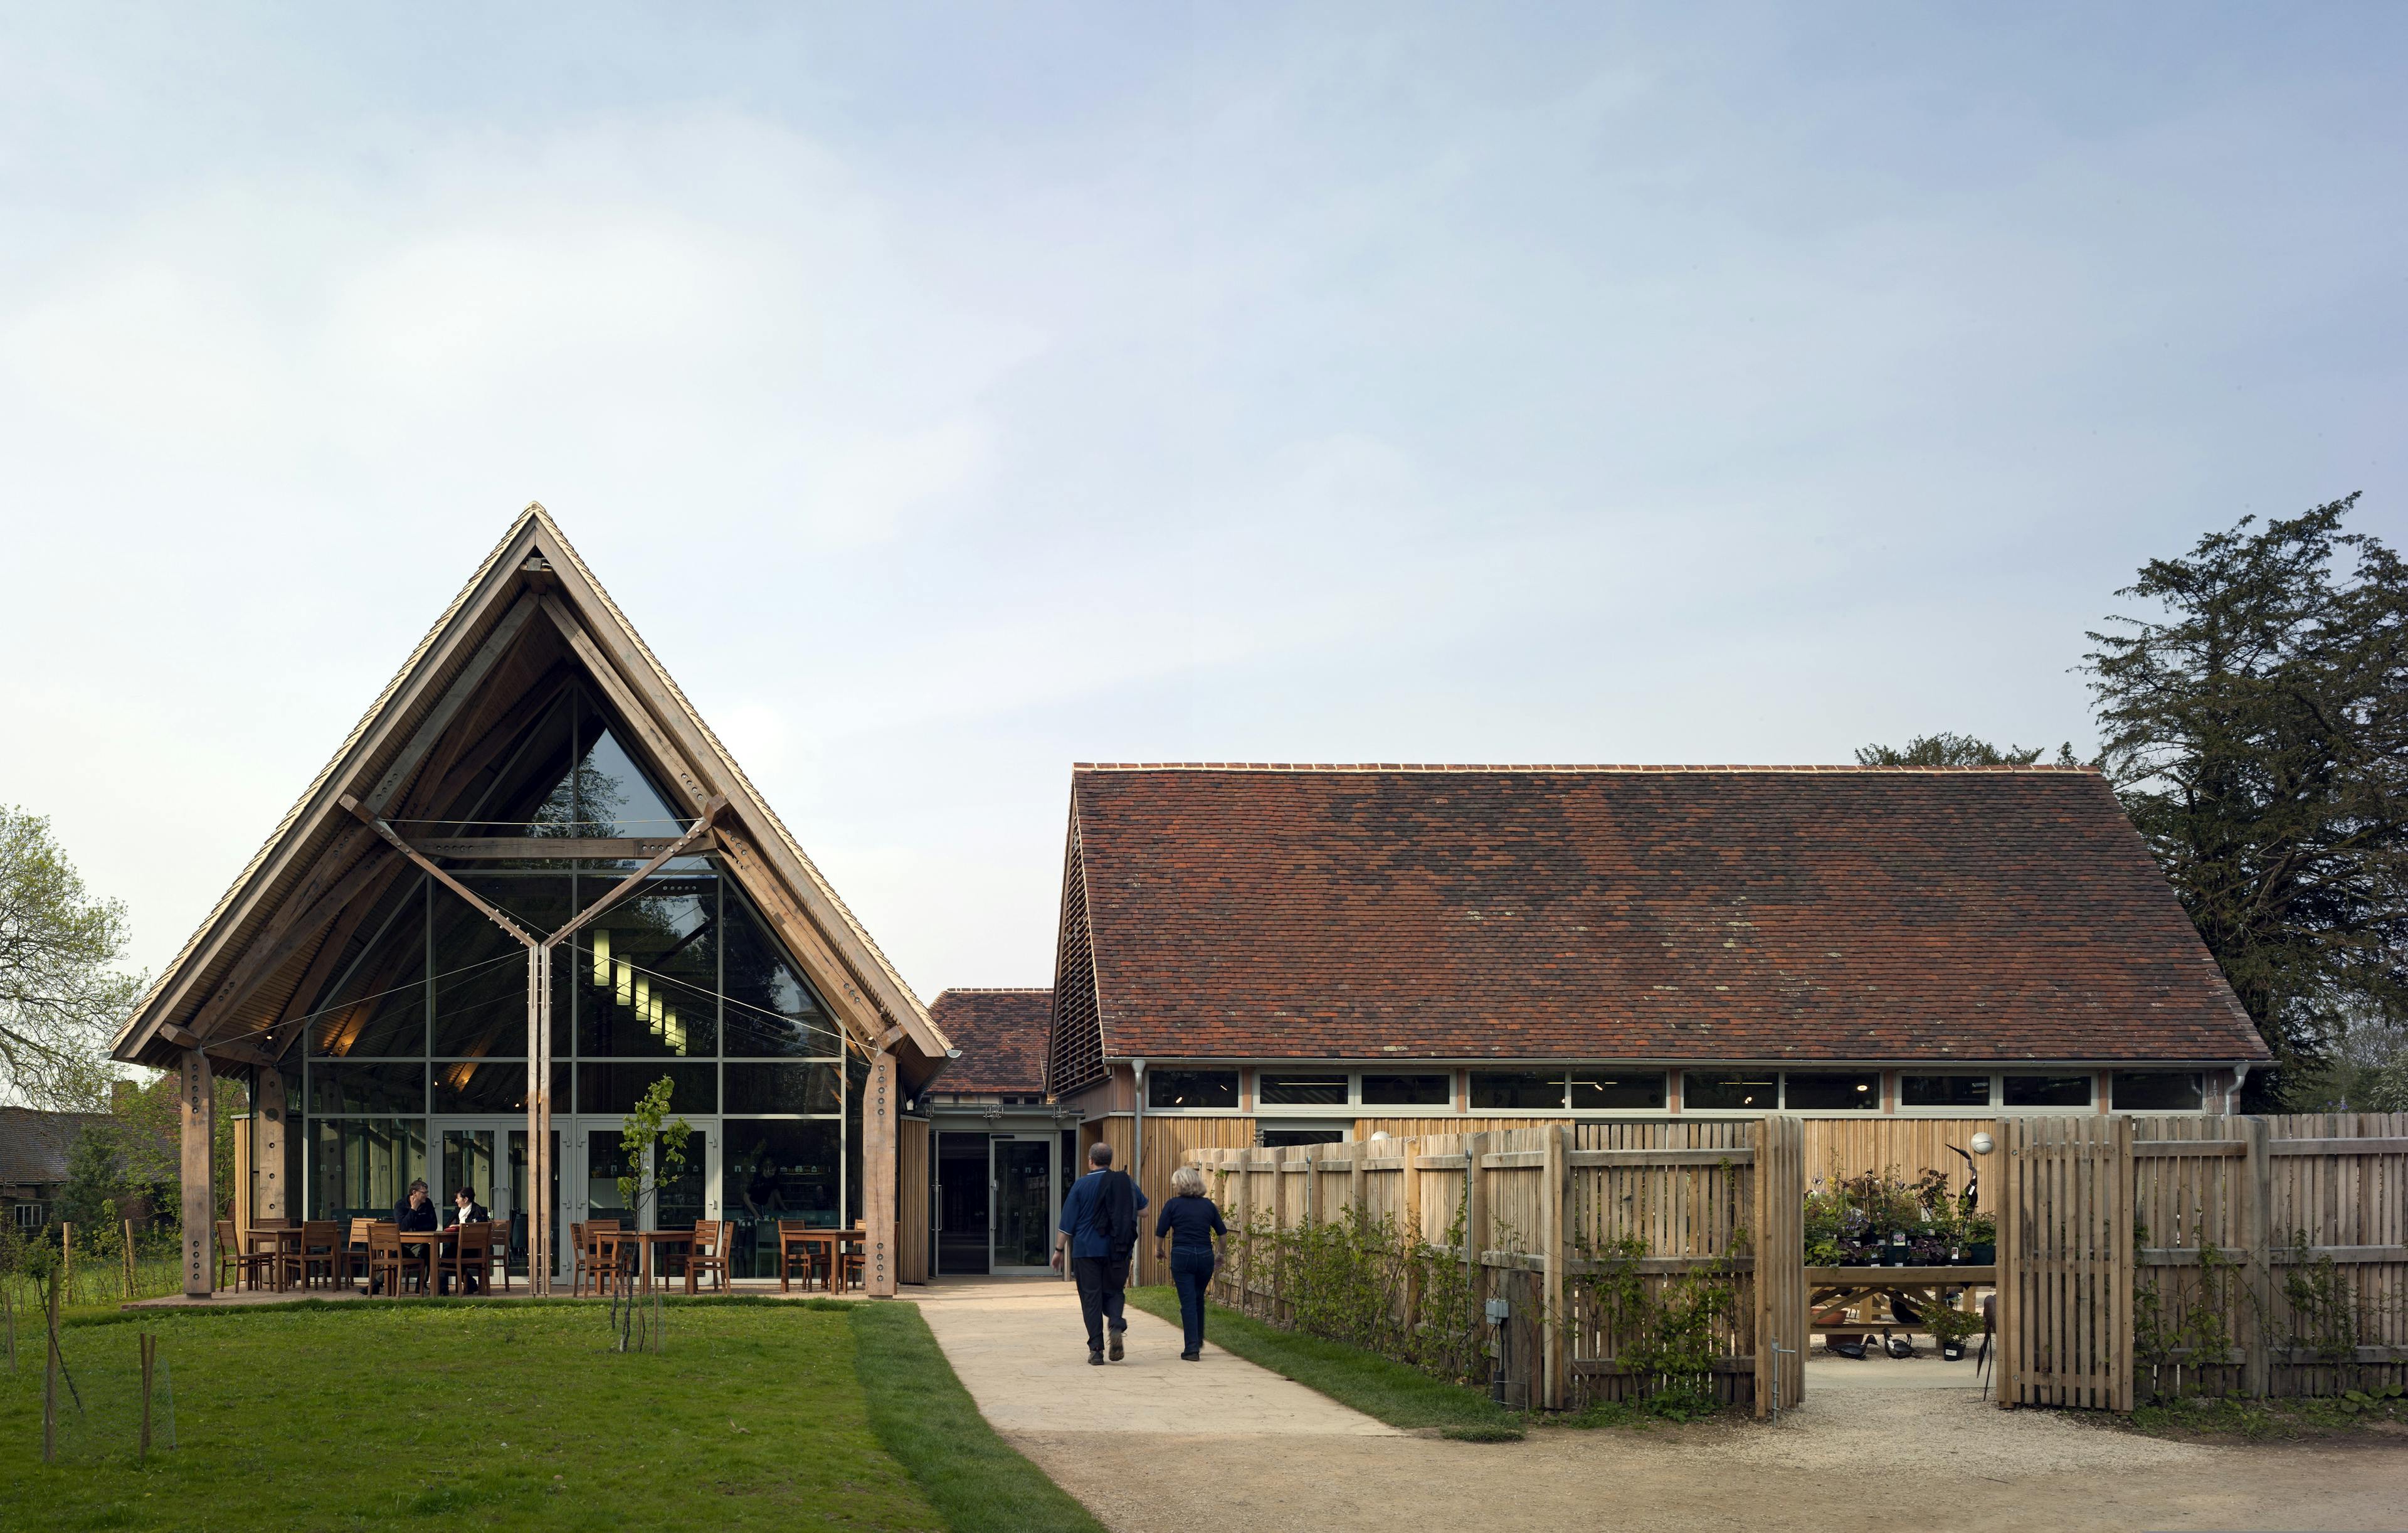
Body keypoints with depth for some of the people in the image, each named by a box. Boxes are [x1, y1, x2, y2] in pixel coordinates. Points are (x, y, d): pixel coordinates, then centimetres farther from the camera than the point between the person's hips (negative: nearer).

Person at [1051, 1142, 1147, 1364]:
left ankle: (1096, 1349, -2)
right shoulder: (1126, 1183, 5)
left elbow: (1067, 1223, -3)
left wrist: (1059, 1250, 5)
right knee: (1114, 1292, 13)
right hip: (1118, 1252, 2)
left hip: (1087, 1250, -2)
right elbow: (1143, 1209, 18)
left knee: (1091, 1298, 3)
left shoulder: (1081, 1185, -4)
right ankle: (1117, 1325, -18)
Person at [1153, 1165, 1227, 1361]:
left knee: (1188, 1302, -1)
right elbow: (1223, 1233, 9)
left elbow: (1160, 1232, -1)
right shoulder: (1208, 1205, 7)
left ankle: (1192, 1349, -7)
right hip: (1205, 1256, 3)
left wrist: (1158, 1251, 18)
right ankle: (1198, 1341, 35)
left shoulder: (1173, 1205, -3)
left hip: (1182, 1256, -3)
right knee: (1199, 1299, 22)